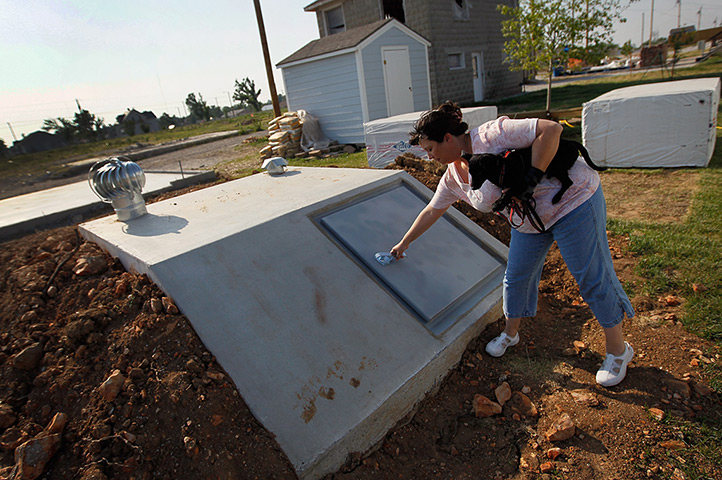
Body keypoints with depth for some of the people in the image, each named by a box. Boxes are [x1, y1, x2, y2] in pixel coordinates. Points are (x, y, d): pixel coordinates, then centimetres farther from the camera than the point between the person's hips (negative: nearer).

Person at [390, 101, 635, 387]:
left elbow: (551, 129, -27)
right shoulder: (454, 176, 1)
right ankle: (510, 334, 35)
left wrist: (532, 178, -32)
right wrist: (404, 243, 19)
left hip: (573, 200, -7)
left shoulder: (490, 136, -25)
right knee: (516, 276, 12)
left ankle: (618, 350, 23)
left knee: (591, 278, 3)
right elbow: (431, 211, 12)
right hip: (530, 220, 8)